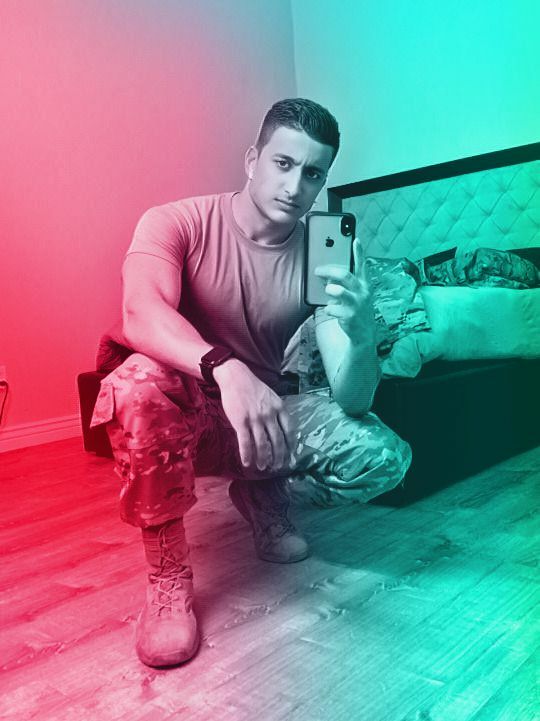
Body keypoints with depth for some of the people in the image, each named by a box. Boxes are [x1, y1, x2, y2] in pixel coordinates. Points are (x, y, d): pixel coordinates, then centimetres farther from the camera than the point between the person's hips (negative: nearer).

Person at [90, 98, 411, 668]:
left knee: (385, 458, -19)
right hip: (179, 416, -2)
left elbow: (351, 403, -17)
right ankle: (167, 577, -17)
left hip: (266, 413, 3)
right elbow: (140, 314, -35)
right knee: (141, 380, -36)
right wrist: (225, 368, -53)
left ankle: (263, 492, 11)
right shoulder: (176, 223, -14)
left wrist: (360, 333, -38)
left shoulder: (319, 259, -10)